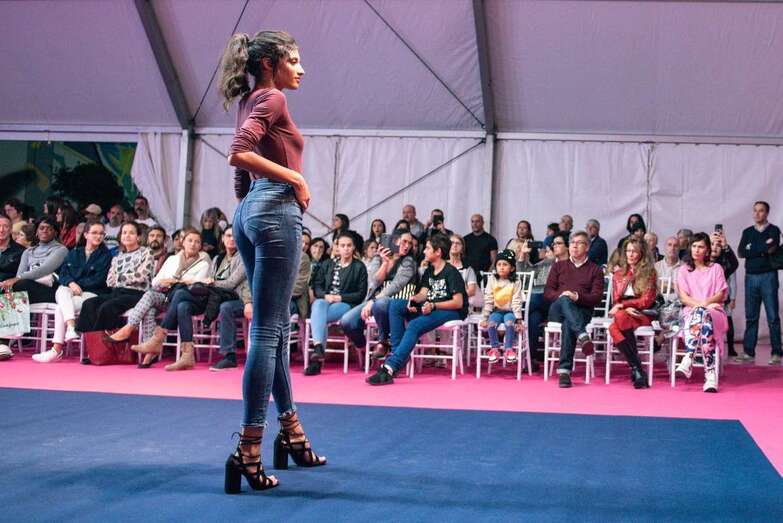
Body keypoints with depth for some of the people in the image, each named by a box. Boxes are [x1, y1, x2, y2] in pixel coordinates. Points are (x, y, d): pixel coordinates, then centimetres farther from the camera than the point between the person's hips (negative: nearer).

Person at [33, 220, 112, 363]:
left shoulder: (105, 255, 9)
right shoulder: (74, 254, 22)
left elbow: (100, 279, -3)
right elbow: (63, 273, 9)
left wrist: (78, 285, -10)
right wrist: (71, 283, -14)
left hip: (91, 293, -3)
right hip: (69, 291, 4)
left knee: (60, 308, -29)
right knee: (62, 290, -34)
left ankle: (57, 350, -32)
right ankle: (71, 327, -49)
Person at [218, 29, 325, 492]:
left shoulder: (253, 101, 20)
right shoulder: (271, 98, -7)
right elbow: (239, 154, -21)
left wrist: (251, 205, 20)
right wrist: (295, 178, -14)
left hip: (250, 212, 10)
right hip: (276, 210, -10)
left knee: (276, 327, 15)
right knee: (267, 331, -10)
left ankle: (292, 432, 25)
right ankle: (248, 450, -10)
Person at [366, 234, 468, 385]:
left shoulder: (451, 272, -8)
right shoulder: (429, 271, 17)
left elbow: (458, 303, -15)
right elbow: (423, 293, 6)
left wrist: (433, 306, -25)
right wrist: (413, 300, -17)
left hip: (451, 311, -9)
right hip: (430, 308, 9)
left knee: (414, 326, -33)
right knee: (395, 305, -9)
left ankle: (389, 368, -43)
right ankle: (396, 351, -18)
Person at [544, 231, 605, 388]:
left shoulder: (595, 270, 19)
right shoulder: (559, 266, 25)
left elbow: (597, 297, 5)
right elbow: (547, 292, 14)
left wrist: (578, 296, -14)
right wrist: (561, 295, -9)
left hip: (581, 310, -2)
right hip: (557, 309, 2)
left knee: (568, 324, -37)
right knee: (564, 301, -36)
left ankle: (564, 370, -45)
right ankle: (582, 335, -56)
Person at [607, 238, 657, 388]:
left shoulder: (649, 273, 8)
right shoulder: (619, 274, 19)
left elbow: (647, 301, -1)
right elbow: (615, 301, 13)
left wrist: (623, 305, -10)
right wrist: (627, 308, -10)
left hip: (643, 315, -3)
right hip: (624, 313, 3)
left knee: (620, 316, -38)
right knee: (613, 329, -34)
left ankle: (636, 370, -34)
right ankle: (637, 368, -35)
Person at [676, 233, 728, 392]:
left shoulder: (716, 268, 17)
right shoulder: (683, 270, 19)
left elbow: (721, 294, 6)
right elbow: (683, 297, 6)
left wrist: (705, 303, -13)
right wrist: (699, 304, -12)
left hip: (713, 311, 0)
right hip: (690, 311, 0)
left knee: (701, 315, -40)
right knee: (701, 319, -39)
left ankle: (688, 360, -51)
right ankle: (710, 373, -48)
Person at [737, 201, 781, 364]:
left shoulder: (773, 230, 4)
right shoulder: (747, 232, 15)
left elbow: (772, 249, -13)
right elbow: (741, 252, 0)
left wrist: (752, 250, -10)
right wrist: (763, 249, -7)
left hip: (768, 276, -3)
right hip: (751, 277, 4)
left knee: (773, 316, -4)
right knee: (751, 317, 5)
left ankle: (776, 353, -2)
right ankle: (748, 352, 8)